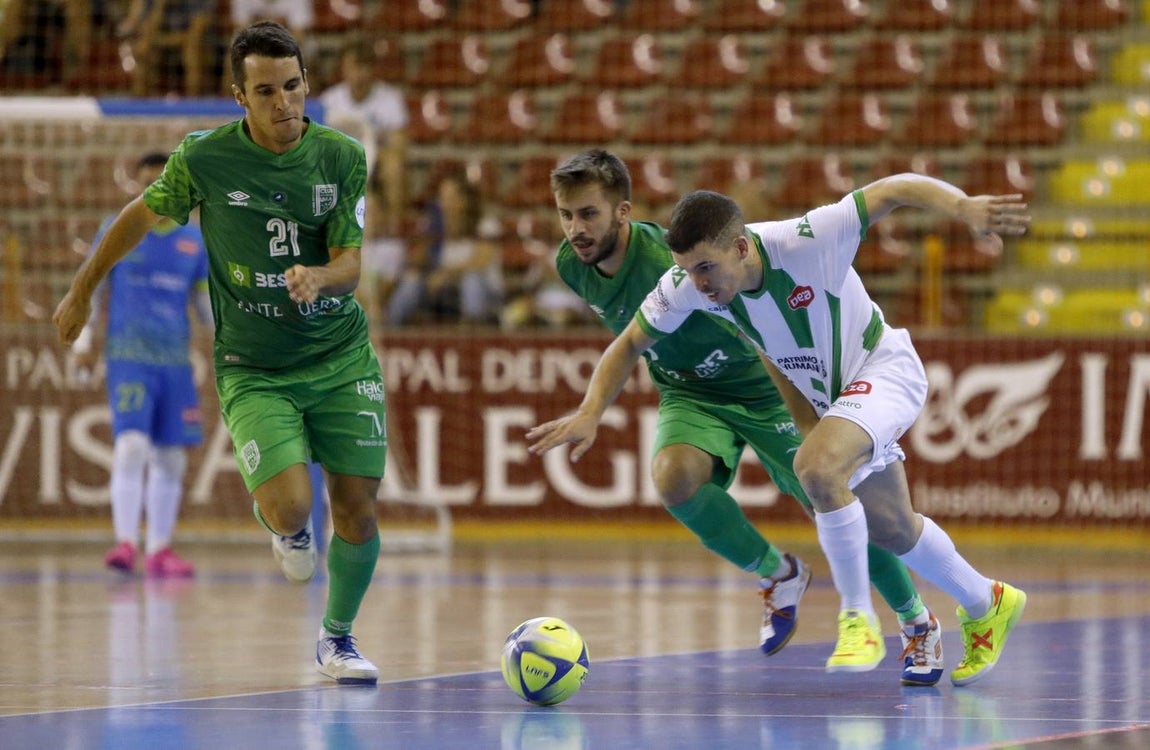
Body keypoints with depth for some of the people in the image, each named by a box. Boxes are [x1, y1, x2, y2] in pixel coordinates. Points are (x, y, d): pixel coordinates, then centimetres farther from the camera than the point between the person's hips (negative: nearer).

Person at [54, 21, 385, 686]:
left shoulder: (342, 157, -7)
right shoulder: (204, 158, -11)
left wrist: (320, 277, -31)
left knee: (358, 511, -2)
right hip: (252, 369, -2)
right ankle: (288, 528, 19)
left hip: (341, 357, 2)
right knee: (290, 507, -21)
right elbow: (143, 215, 8)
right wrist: (83, 291, 18)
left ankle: (338, 636, 26)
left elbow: (349, 266, -7)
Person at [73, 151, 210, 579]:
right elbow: (92, 293, 8)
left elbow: (207, 303, 15)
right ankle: (125, 542, -21)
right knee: (131, 445, -18)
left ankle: (159, 550, 13)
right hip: (128, 358, -3)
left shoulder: (194, 241, 10)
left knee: (171, 458, 4)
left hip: (175, 362, 4)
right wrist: (84, 342, 0)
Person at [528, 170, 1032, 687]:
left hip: (882, 368, -7)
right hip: (829, 395, 7)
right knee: (893, 529, 18)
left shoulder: (807, 241, -35)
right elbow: (629, 343, -6)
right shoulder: (683, 287, -21)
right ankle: (986, 605, 44)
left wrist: (964, 207, -46)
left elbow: (893, 190, -30)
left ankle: (859, 619, -16)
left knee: (817, 466, -33)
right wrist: (590, 413, -20)